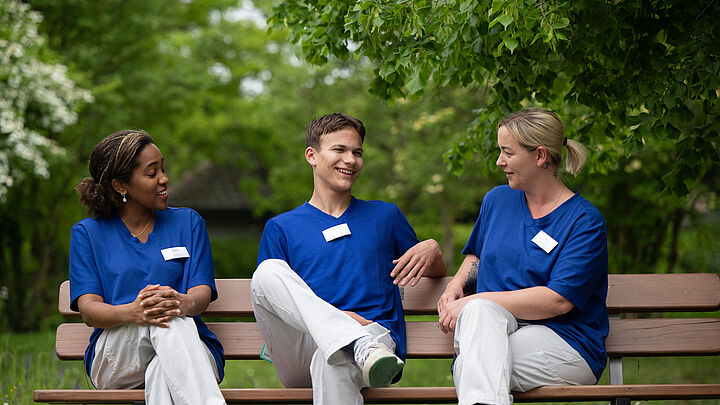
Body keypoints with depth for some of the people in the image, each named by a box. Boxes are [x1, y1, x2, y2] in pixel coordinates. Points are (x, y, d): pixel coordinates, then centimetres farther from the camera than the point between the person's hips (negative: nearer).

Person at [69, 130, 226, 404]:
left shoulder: (188, 222, 17)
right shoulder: (87, 233, 13)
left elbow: (203, 292, 2)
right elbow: (89, 309, -1)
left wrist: (184, 303, -26)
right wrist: (132, 312, -26)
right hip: (113, 358, -1)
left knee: (163, 371, -37)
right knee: (165, 322, -36)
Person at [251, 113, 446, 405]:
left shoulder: (385, 216, 24)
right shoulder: (281, 228, 19)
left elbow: (438, 274, 30)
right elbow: (267, 305, 10)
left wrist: (432, 250, 4)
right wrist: (329, 317, -9)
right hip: (298, 360, 1)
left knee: (332, 362, -41)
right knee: (268, 272, -31)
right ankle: (362, 346, -43)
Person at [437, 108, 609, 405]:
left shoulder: (585, 221, -3)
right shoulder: (497, 199, 17)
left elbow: (559, 300, -14)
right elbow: (476, 255, 36)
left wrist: (475, 302, -15)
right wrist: (456, 285, 12)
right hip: (492, 330, 4)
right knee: (479, 311, -35)